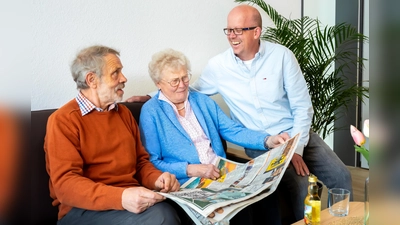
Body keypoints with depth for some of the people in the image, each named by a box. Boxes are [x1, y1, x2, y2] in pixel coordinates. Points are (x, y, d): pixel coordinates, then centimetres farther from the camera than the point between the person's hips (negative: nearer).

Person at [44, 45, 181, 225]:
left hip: (132, 199, 6)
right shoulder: (63, 120, -5)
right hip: (85, 209, -6)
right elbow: (65, 183, -15)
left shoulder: (124, 112, 17)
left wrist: (156, 178, -4)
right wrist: (120, 197, -31)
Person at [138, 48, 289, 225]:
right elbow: (151, 163, -6)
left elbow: (233, 131, 11)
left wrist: (268, 140, -6)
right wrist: (189, 169, -18)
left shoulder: (203, 101, 16)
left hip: (223, 175, 5)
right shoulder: (151, 112, -1)